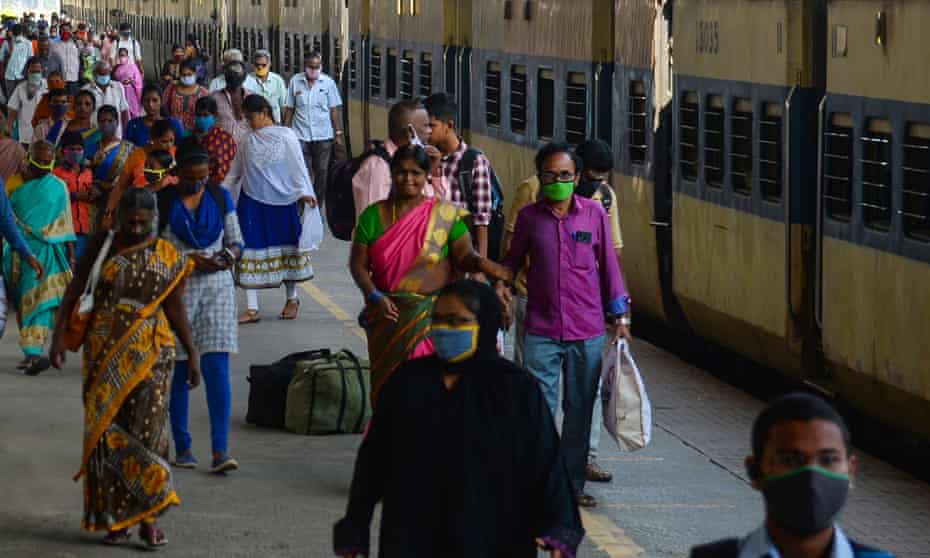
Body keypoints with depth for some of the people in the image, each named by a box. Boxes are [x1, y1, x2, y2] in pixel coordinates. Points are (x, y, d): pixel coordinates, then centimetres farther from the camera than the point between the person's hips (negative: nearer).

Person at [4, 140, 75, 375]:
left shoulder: (58, 186, 8)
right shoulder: (14, 184, 4)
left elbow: (65, 221, 12)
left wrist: (70, 250, 9)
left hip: (49, 250, 0)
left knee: (41, 300, -12)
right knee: (23, 302, 2)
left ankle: (32, 352, -16)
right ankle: (31, 351, 10)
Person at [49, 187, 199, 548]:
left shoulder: (167, 257, 4)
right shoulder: (102, 246, 2)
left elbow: (175, 309, 8)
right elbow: (75, 289, 1)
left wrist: (193, 355, 5)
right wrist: (59, 332, -10)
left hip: (150, 354, -1)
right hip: (105, 354, 1)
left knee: (147, 431, -5)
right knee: (106, 430, 1)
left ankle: (149, 517, 0)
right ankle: (115, 519, 9)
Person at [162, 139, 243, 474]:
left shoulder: (220, 196, 6)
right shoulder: (163, 202, -3)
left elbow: (236, 241, 12)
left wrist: (229, 255, -10)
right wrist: (189, 259, -17)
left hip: (217, 287, 1)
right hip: (177, 291, -1)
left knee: (217, 368, -8)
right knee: (178, 370, 4)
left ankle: (220, 451, -10)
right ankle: (182, 447, 15)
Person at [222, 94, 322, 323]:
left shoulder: (286, 136, -3)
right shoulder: (247, 142, 8)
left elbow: (298, 167, -3)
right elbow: (234, 174, 15)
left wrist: (303, 192, -12)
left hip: (283, 202, -3)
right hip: (252, 203, 3)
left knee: (288, 249, 7)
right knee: (250, 251, -2)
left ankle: (292, 299, 26)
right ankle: (252, 308, 2)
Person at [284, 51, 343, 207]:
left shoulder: (328, 82, -1)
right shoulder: (295, 81, 1)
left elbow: (334, 109, 2)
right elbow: (289, 108, 5)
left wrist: (338, 132, -2)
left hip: (323, 136, 0)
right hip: (301, 135, 0)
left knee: (321, 172, 7)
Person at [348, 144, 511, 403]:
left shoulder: (446, 214, -2)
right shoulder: (373, 215, 4)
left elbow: (463, 257, -4)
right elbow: (358, 263, 4)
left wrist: (481, 264, -26)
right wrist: (373, 295, -12)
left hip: (431, 315, -2)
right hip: (389, 315, 2)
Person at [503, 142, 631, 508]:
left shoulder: (594, 213, 2)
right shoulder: (529, 216, 3)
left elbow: (608, 264, 8)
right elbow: (512, 262, 16)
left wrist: (619, 316, 7)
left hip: (588, 330, 1)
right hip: (542, 331, -1)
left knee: (580, 409, 9)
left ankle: (573, 482, 19)